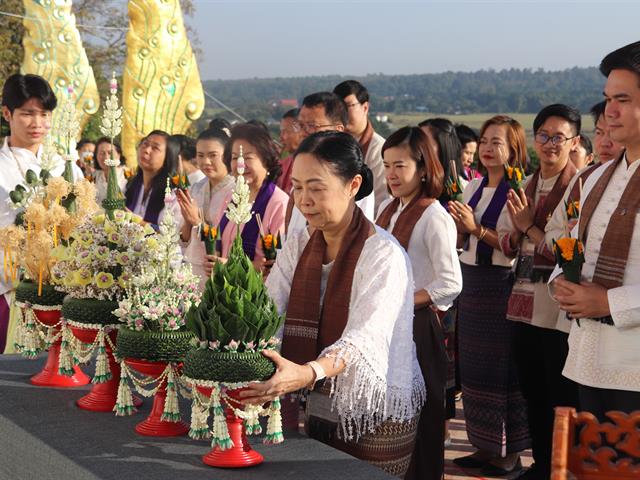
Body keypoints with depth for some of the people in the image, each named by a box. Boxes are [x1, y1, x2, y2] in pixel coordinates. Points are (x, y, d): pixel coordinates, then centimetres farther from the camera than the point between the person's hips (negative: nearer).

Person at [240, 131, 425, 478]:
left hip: (375, 417, -6)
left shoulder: (383, 254, -16)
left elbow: (363, 340, -28)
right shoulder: (299, 244, 6)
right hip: (317, 408, 6)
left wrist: (307, 373, -45)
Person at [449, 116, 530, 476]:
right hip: (471, 281, 7)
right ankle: (485, 445, 22)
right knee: (474, 363, 11)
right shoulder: (473, 187, 11)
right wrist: (459, 225, -5)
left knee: (502, 366, -1)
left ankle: (509, 452, 10)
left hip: (501, 284, -7)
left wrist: (478, 229, -21)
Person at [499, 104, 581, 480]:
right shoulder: (525, 185, 11)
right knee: (533, 391, 17)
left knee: (563, 397, 3)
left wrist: (530, 227, -15)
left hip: (561, 307, -7)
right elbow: (506, 244, 12)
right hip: (526, 302, 7)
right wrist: (517, 227, -8)